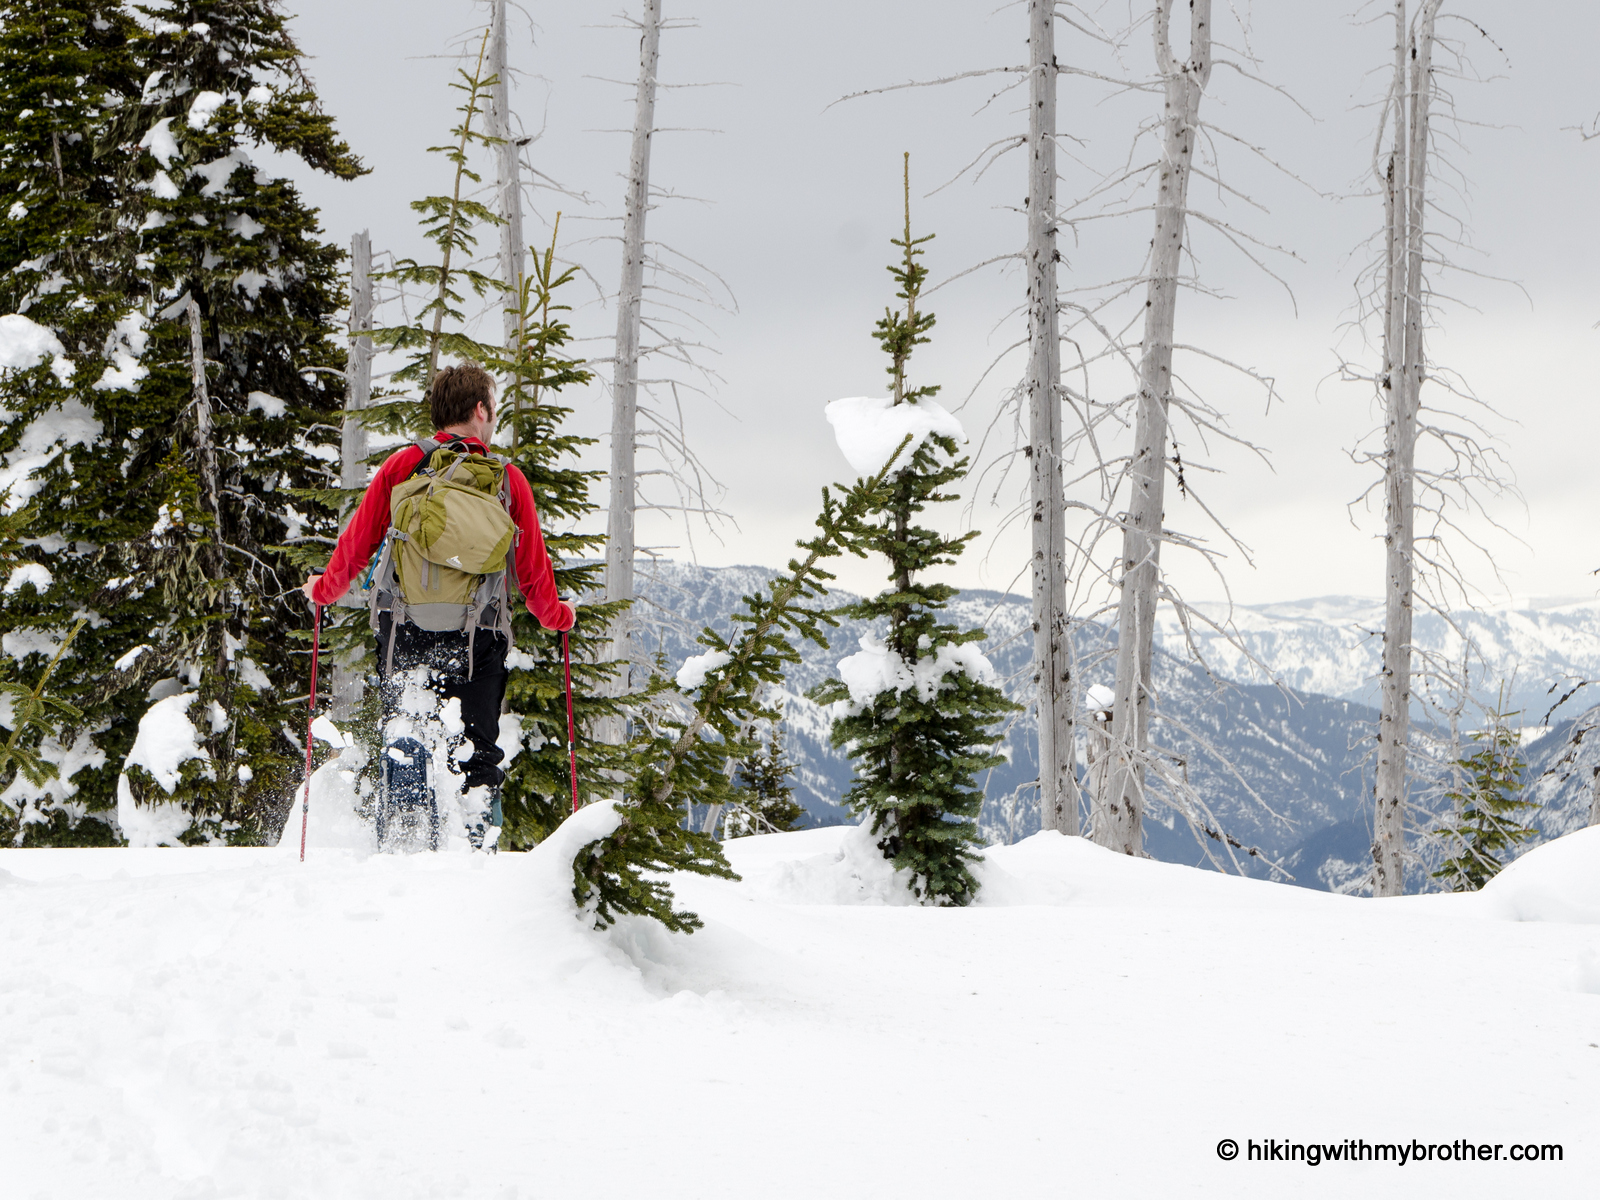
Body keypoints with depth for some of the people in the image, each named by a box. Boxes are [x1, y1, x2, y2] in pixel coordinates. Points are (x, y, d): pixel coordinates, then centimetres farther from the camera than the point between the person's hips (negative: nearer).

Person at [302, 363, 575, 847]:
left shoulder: (401, 466, 1)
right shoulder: (507, 479, 2)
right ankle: (479, 845, -2)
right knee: (480, 753, 10)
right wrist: (559, 616, 27)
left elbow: (358, 544, 6)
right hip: (477, 639, 0)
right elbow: (533, 569, 8)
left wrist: (323, 589, 25)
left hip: (405, 631, 0)